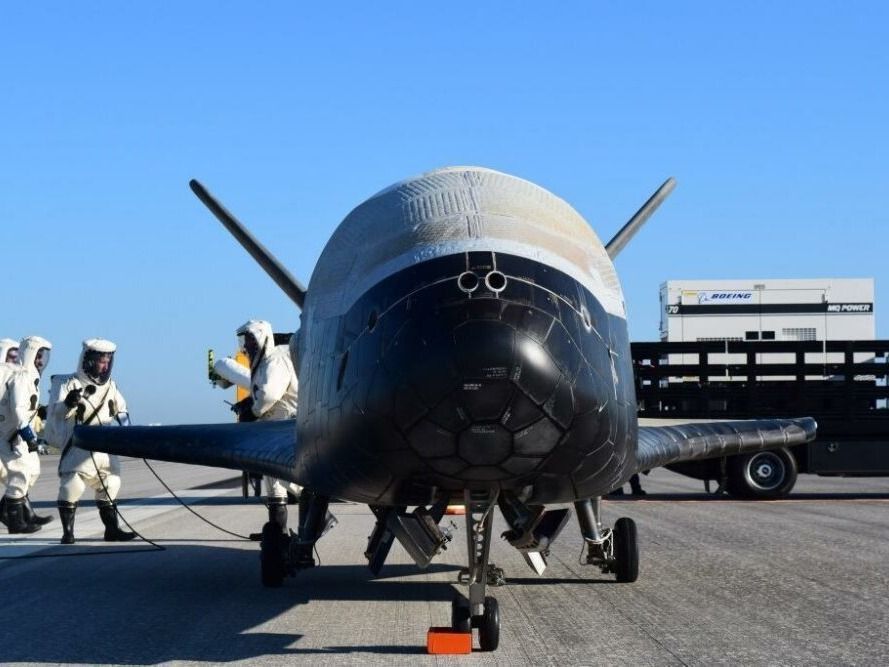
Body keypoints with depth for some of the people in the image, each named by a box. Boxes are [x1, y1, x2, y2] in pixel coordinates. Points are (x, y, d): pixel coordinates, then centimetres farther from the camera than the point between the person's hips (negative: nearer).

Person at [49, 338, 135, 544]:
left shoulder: (110, 386, 9)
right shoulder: (69, 384, -10)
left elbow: (121, 410, 21)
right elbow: (55, 412, -18)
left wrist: (122, 420, 1)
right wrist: (68, 404, -38)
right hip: (78, 448, -6)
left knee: (110, 487, 13)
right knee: (72, 487, -12)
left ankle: (112, 529, 24)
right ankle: (67, 532, -1)